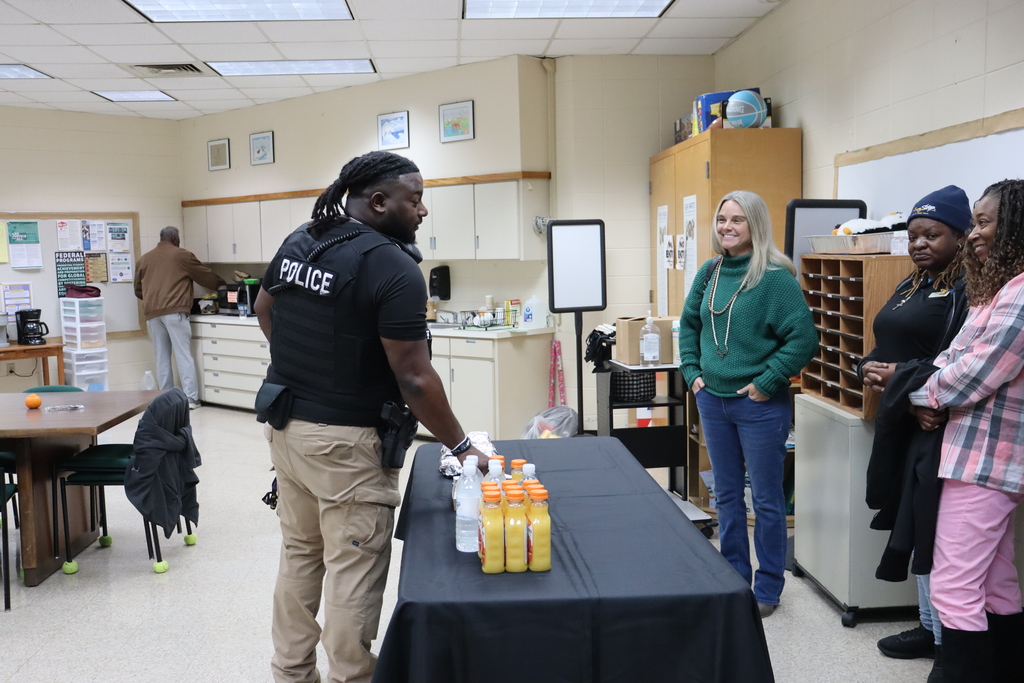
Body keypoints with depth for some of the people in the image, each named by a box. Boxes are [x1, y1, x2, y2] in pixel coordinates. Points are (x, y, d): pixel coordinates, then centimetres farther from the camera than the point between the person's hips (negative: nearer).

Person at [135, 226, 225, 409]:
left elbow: (138, 290, 21)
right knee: (183, 355, -3)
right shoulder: (182, 255, 5)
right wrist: (222, 284, 28)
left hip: (152, 313, 4)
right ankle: (191, 398, -5)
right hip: (174, 310, -4)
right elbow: (206, 276, 11)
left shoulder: (144, 259, 17)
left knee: (162, 357, 9)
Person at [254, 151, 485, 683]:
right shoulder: (393, 267, -19)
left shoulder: (298, 241, 4)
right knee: (352, 571, 4)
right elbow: (413, 378, -21)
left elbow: (263, 309, 19)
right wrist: (462, 447, -12)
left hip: (286, 425, 8)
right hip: (346, 442, -8)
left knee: (299, 555, 21)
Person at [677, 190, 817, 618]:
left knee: (766, 499, 7)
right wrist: (692, 372, 7)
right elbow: (689, 324, 17)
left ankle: (767, 590, 22)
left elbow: (803, 338, -18)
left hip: (759, 405, -6)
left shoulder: (775, 277, -14)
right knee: (726, 495, 17)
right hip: (712, 400, 6)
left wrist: (766, 382, -17)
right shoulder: (710, 273, 5)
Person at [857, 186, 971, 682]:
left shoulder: (967, 289, -11)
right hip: (898, 424, 9)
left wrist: (901, 377, -18)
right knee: (912, 527, 15)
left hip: (937, 427, -9)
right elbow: (887, 345, 22)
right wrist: (869, 367, 1)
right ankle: (930, 625, 29)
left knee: (934, 534, -2)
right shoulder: (911, 287, 17)